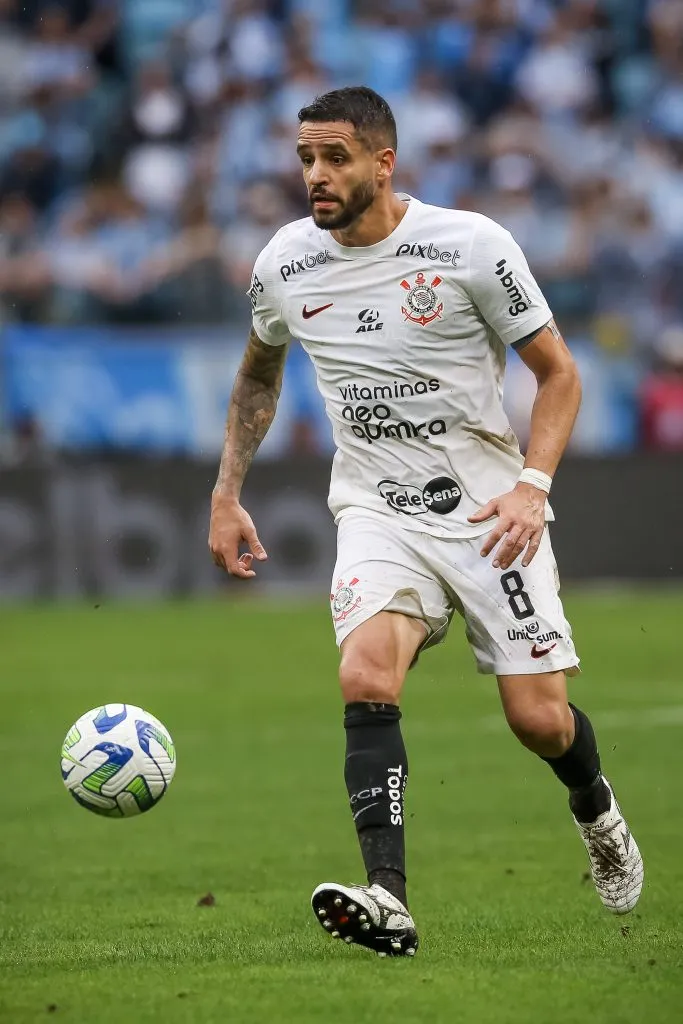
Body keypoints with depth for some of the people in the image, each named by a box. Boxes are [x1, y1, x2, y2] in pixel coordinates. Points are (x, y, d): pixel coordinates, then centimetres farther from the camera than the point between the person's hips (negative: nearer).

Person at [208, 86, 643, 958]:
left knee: (538, 720, -4)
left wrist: (531, 485, -18)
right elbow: (259, 374, 21)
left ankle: (595, 807, 33)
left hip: (488, 508, -2)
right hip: (377, 510, 2)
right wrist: (226, 494, 14)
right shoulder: (285, 264, 0)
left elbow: (558, 371, -4)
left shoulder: (471, 245, -12)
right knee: (365, 680, -26)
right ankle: (388, 902, -35)